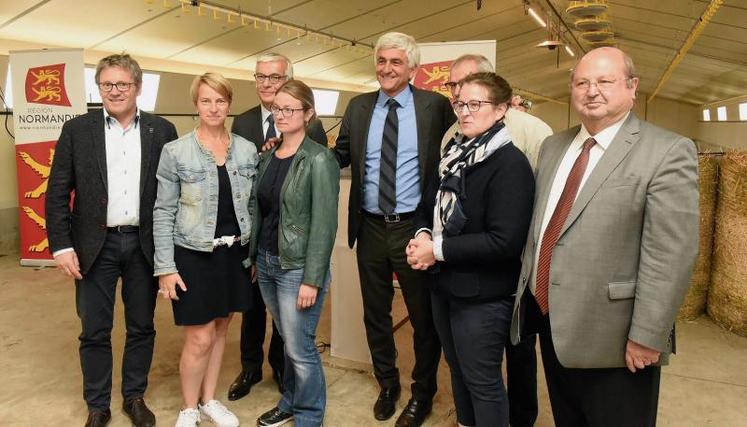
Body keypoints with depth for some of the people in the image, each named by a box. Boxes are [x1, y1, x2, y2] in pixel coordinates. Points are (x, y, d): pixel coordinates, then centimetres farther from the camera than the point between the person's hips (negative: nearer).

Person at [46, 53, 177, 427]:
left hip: (144, 244, 1)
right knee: (94, 332, 9)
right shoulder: (77, 129, 1)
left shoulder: (162, 130, 2)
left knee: (142, 327, 12)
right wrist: (61, 246, -7)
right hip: (95, 245, 0)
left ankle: (135, 397, 31)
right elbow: (57, 193, 0)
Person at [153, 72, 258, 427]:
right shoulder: (176, 151, -8)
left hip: (235, 254, 4)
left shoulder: (248, 150, 1)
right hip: (194, 255, -4)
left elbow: (253, 205, 7)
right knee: (200, 339, 1)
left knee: (220, 330, 16)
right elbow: (163, 212, -7)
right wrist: (165, 267, -10)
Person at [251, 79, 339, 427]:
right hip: (266, 263, 6)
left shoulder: (319, 159, -12)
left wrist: (312, 279, -17)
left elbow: (324, 224, -16)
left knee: (301, 349, 3)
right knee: (288, 342, 20)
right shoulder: (268, 157, 8)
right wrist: (255, 257, 12)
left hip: (296, 267, -6)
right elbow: (260, 211, 13)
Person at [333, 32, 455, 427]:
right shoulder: (358, 107, 7)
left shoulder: (436, 106, -3)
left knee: (423, 316, 10)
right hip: (370, 228, 4)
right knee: (375, 313, 17)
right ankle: (387, 383, 40)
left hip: (414, 228, -3)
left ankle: (422, 394, 33)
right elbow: (340, 156, 10)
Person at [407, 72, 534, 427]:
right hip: (444, 284, 8)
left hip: (483, 295, -8)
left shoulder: (510, 163, -17)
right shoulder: (454, 155, 8)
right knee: (457, 369, 23)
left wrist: (438, 249, -20)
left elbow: (505, 241, -24)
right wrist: (422, 235, -7)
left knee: (482, 381, 8)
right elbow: (426, 207, 16)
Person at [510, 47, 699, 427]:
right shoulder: (553, 146, 10)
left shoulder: (667, 152, -12)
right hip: (549, 321, 6)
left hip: (610, 334, -6)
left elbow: (670, 256, -17)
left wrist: (648, 337, -18)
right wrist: (528, 288, 13)